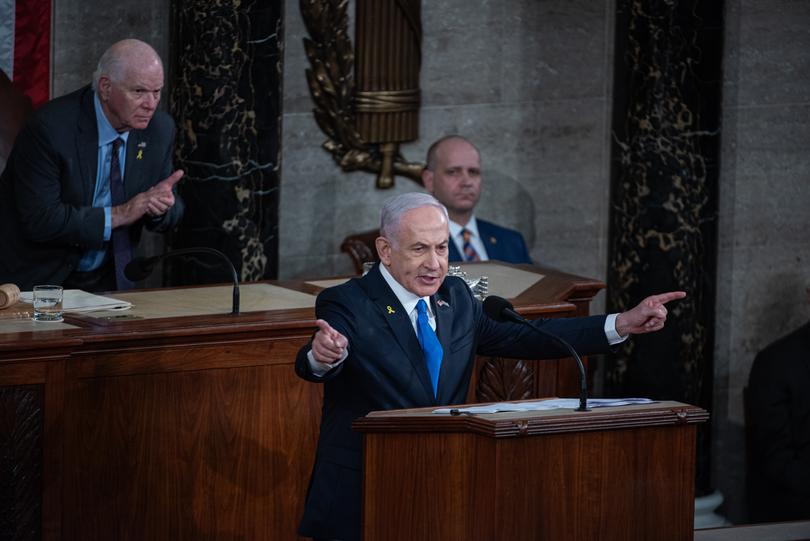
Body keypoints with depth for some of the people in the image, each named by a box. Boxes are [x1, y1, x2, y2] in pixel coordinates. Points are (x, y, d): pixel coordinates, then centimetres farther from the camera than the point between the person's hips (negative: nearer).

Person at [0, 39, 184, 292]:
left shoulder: (160, 129, -1)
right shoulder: (49, 127, -19)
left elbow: (171, 216, 8)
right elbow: (40, 220, -22)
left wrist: (162, 206, -15)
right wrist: (117, 215, -24)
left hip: (106, 280, 5)